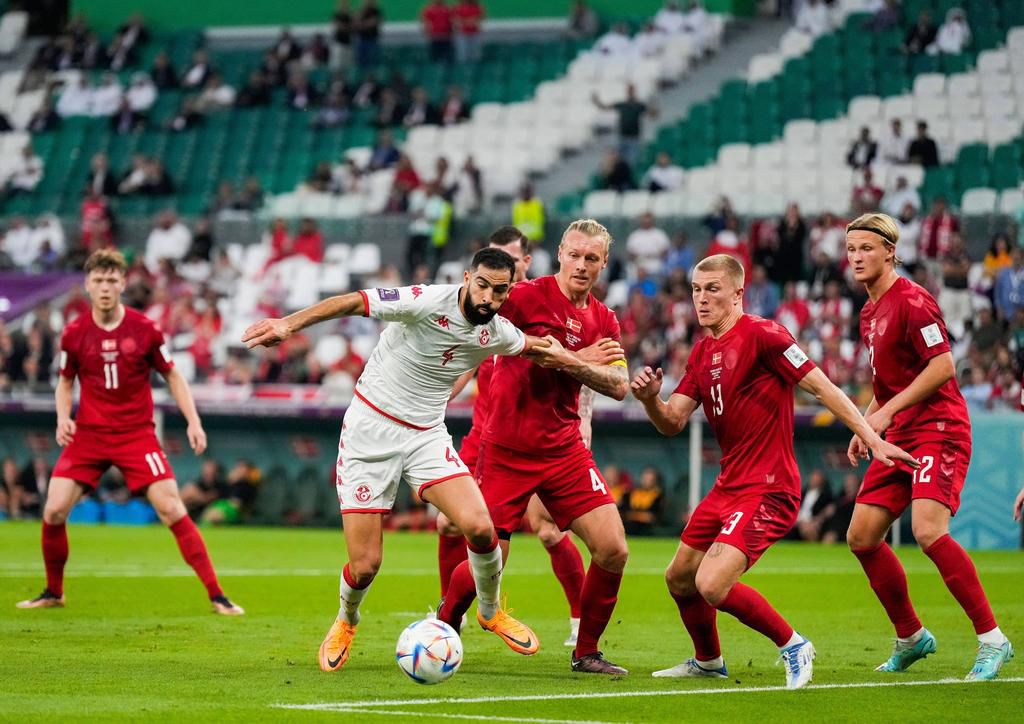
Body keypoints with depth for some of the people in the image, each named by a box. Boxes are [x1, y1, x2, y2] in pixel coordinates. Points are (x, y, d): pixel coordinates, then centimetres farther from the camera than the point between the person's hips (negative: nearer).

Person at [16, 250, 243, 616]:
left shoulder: (145, 329, -5)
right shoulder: (74, 333, -1)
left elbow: (172, 376, 6)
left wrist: (193, 421, -4)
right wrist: (63, 417, -5)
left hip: (137, 434, -2)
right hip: (88, 434, 2)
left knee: (171, 509, -13)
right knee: (54, 510, -9)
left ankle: (216, 596, -8)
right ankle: (53, 593, 15)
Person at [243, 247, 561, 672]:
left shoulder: (498, 334, 0)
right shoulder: (429, 302, -20)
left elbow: (531, 346, 25)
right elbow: (354, 302, -23)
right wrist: (289, 324, -34)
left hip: (427, 436, 4)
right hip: (370, 428, -4)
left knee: (479, 527, -18)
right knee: (365, 565, -7)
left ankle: (491, 612, 12)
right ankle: (345, 624, 29)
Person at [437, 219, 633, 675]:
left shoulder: (603, 321, 7)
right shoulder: (527, 296, -8)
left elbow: (619, 385, -7)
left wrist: (567, 359, -20)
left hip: (564, 450, 4)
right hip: (506, 450, -4)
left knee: (613, 551, -8)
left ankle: (586, 652, 10)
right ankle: (444, 621, 27)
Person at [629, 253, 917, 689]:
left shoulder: (761, 335, -13)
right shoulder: (702, 352, 12)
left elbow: (821, 386, -15)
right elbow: (672, 423, 8)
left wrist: (873, 439, -20)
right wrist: (651, 399, -14)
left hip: (767, 489, -9)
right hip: (729, 485, 9)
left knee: (712, 585, -21)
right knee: (679, 579, 16)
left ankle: (792, 646, -1)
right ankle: (708, 661, 40)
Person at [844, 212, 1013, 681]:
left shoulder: (911, 301, -12)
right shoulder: (869, 313, 16)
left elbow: (943, 366, -19)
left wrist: (888, 411, -20)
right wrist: (865, 426, 16)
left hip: (938, 430, -9)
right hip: (900, 437, 10)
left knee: (928, 531, -24)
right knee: (861, 536, 4)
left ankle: (992, 639, -16)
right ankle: (910, 638, 18)